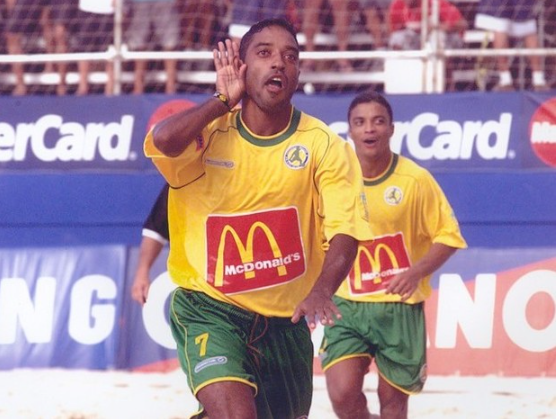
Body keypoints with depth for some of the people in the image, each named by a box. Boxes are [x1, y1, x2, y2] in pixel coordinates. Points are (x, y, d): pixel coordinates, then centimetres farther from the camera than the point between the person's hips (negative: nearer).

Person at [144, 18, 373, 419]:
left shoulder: (325, 146, -6)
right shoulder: (209, 131, -7)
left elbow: (344, 229, -15)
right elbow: (163, 140, -30)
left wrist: (322, 291, -34)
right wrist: (225, 99, -15)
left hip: (286, 317, 3)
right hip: (209, 307, -3)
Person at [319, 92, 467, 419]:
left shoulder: (416, 180, -7)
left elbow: (448, 235, -3)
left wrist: (416, 272, -18)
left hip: (401, 307, -1)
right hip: (348, 305, 1)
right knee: (342, 392, -14)